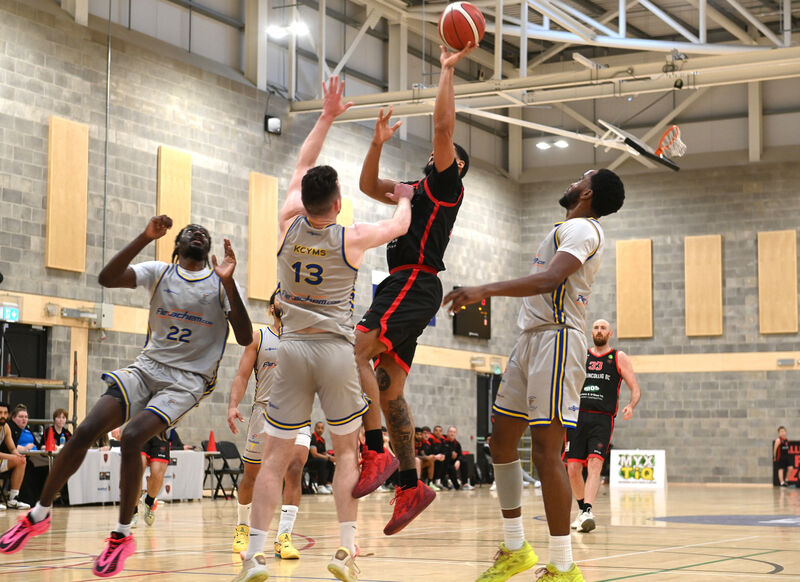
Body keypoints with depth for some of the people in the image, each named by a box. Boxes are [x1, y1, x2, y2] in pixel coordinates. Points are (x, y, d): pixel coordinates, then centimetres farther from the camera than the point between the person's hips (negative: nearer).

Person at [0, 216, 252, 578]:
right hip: (148, 367, 3)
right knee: (85, 431, -13)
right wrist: (145, 238, -23)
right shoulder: (159, 273, 5)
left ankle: (122, 536, -12)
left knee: (132, 436, -27)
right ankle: (38, 516, 5)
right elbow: (107, 278, -12)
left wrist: (229, 283, -21)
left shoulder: (221, 283, 0)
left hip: (189, 380, -3)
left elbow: (245, 338, -10)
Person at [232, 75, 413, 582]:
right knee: (347, 450, 11)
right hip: (337, 350, -2)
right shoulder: (352, 239, -6)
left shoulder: (288, 226, 0)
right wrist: (405, 198, 34)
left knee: (275, 455, 2)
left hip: (293, 347, 2)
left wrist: (327, 117, 20)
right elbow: (401, 225, 13)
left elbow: (302, 168, 15)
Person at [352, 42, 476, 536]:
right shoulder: (418, 191, 27)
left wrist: (448, 69, -2)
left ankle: (376, 454, -26)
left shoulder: (447, 184, 3)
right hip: (403, 289, 9)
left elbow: (443, 125, -8)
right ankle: (411, 485, 6)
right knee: (388, 389, 5)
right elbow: (369, 186, 33)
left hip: (414, 284, -9)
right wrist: (379, 143, 20)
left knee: (355, 352, -25)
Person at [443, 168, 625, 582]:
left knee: (545, 451, -15)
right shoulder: (566, 230, 24)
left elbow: (549, 280, -25)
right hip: (531, 338, 10)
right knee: (501, 442, 11)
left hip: (555, 338, -10)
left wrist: (486, 290, -32)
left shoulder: (580, 228, -9)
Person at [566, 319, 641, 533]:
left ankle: (588, 511, -29)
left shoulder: (619, 358, 8)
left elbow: (635, 389, 5)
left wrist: (631, 406, -15)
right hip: (578, 417, 3)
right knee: (573, 468, -2)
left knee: (595, 463, -20)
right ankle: (582, 509, 18)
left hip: (602, 419, -3)